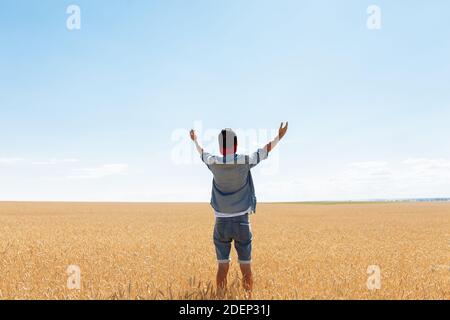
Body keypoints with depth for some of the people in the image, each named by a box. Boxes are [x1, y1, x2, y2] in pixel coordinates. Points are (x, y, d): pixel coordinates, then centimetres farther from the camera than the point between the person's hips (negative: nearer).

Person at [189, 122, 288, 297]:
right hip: (241, 222, -1)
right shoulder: (245, 161, -9)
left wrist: (195, 140, 38)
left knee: (223, 267, 7)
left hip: (221, 223, 1)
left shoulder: (214, 163, -5)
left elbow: (202, 152, 17)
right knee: (246, 268, 5)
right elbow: (265, 150, 7)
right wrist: (279, 137, 24)